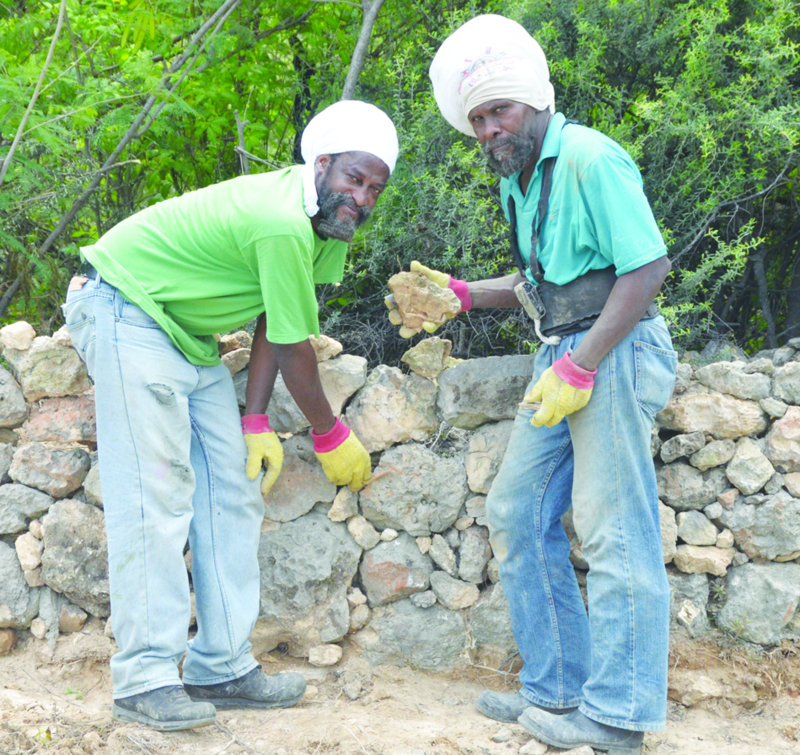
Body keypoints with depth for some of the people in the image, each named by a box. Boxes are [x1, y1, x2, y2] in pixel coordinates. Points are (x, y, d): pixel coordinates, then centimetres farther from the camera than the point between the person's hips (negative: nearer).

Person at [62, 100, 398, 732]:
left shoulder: (327, 224, 3)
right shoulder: (283, 224, -28)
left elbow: (275, 323, 3)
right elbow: (292, 348, -21)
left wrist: (256, 422, -4)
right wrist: (332, 437, -8)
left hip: (187, 335, 10)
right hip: (125, 311, -10)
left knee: (233, 491, 4)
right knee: (155, 494, -16)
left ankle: (222, 667, 8)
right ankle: (144, 680, -11)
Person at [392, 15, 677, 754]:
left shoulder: (588, 159, -14)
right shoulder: (517, 181, 16)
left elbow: (649, 268, -19)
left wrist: (579, 368, -21)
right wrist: (460, 293, 12)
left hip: (614, 354, -10)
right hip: (564, 358, 10)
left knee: (613, 532, -7)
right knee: (518, 515, 10)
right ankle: (557, 687, 19)